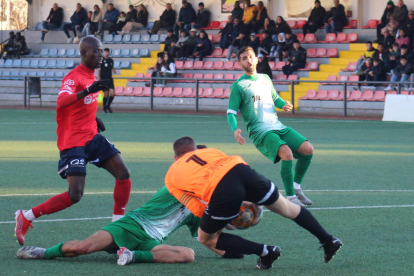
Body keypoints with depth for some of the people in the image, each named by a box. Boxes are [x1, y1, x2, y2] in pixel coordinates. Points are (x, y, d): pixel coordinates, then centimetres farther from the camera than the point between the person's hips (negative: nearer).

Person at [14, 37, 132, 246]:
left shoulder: (92, 76, 12)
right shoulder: (74, 77, -16)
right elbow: (61, 102, -36)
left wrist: (94, 119, 13)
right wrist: (87, 91, -51)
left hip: (92, 136, 9)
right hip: (73, 141, -8)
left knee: (123, 174, -4)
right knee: (75, 195, -16)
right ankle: (25, 217, -3)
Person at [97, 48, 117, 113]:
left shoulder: (111, 60, 9)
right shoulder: (101, 60, -5)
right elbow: (98, 70, -5)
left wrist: (114, 70, -1)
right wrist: (98, 80, -10)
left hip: (110, 79, 4)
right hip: (103, 79, -4)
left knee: (112, 94, -5)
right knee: (106, 94, -3)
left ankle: (108, 106, 16)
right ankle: (104, 108, 14)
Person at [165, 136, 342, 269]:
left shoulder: (170, 177, 27)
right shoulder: (207, 151, 35)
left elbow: (198, 210, 19)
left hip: (221, 191, -4)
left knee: (206, 238, 19)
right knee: (287, 208, 27)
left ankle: (265, 252, 12)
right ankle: (328, 240, 35)